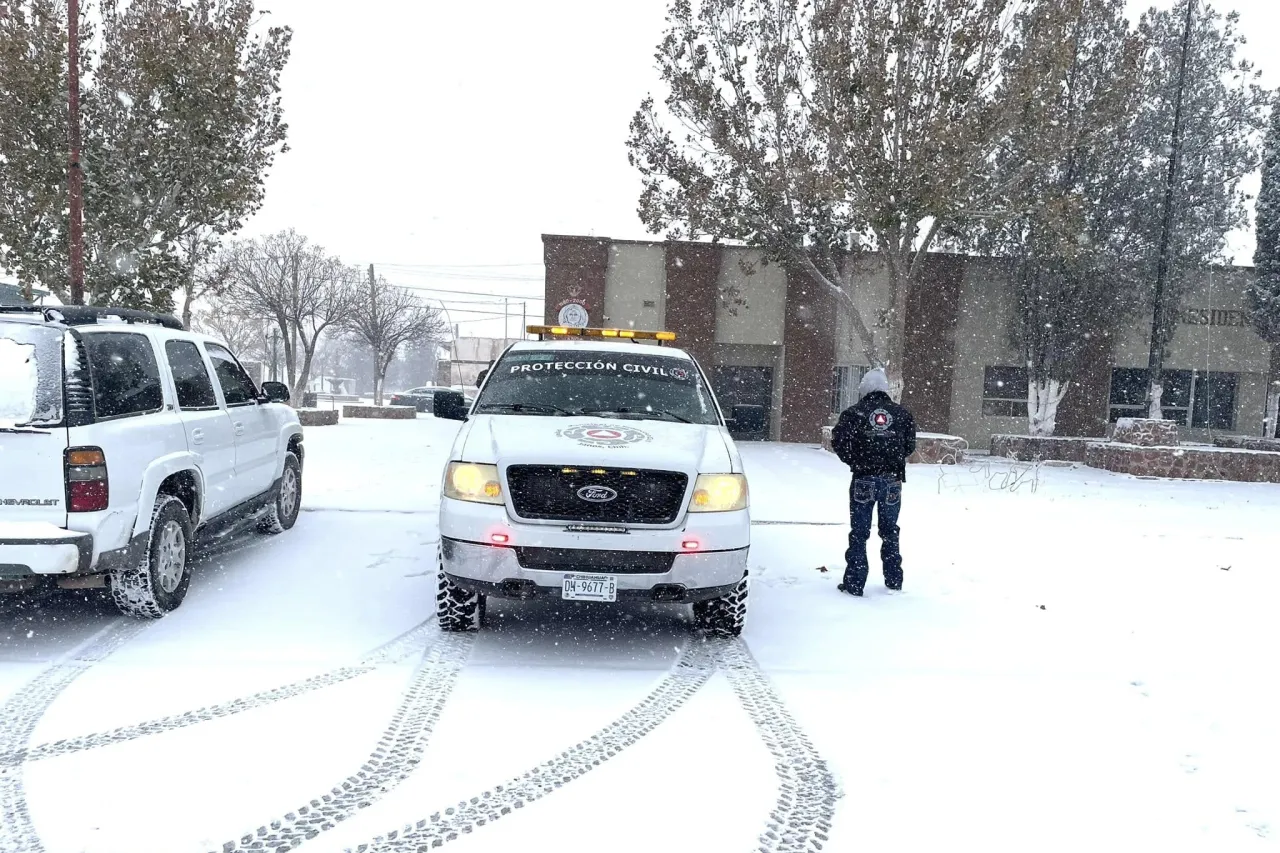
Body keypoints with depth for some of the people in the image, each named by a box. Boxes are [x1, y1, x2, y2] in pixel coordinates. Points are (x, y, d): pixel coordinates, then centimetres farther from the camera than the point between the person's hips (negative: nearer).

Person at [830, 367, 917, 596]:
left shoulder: (854, 413, -5)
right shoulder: (902, 414, 3)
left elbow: (839, 443, -10)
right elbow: (910, 446, 4)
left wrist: (855, 462, 7)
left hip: (864, 480, -2)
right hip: (892, 481, 2)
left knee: (859, 533, 4)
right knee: (890, 531, 16)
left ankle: (854, 583, 5)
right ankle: (894, 581, 22)